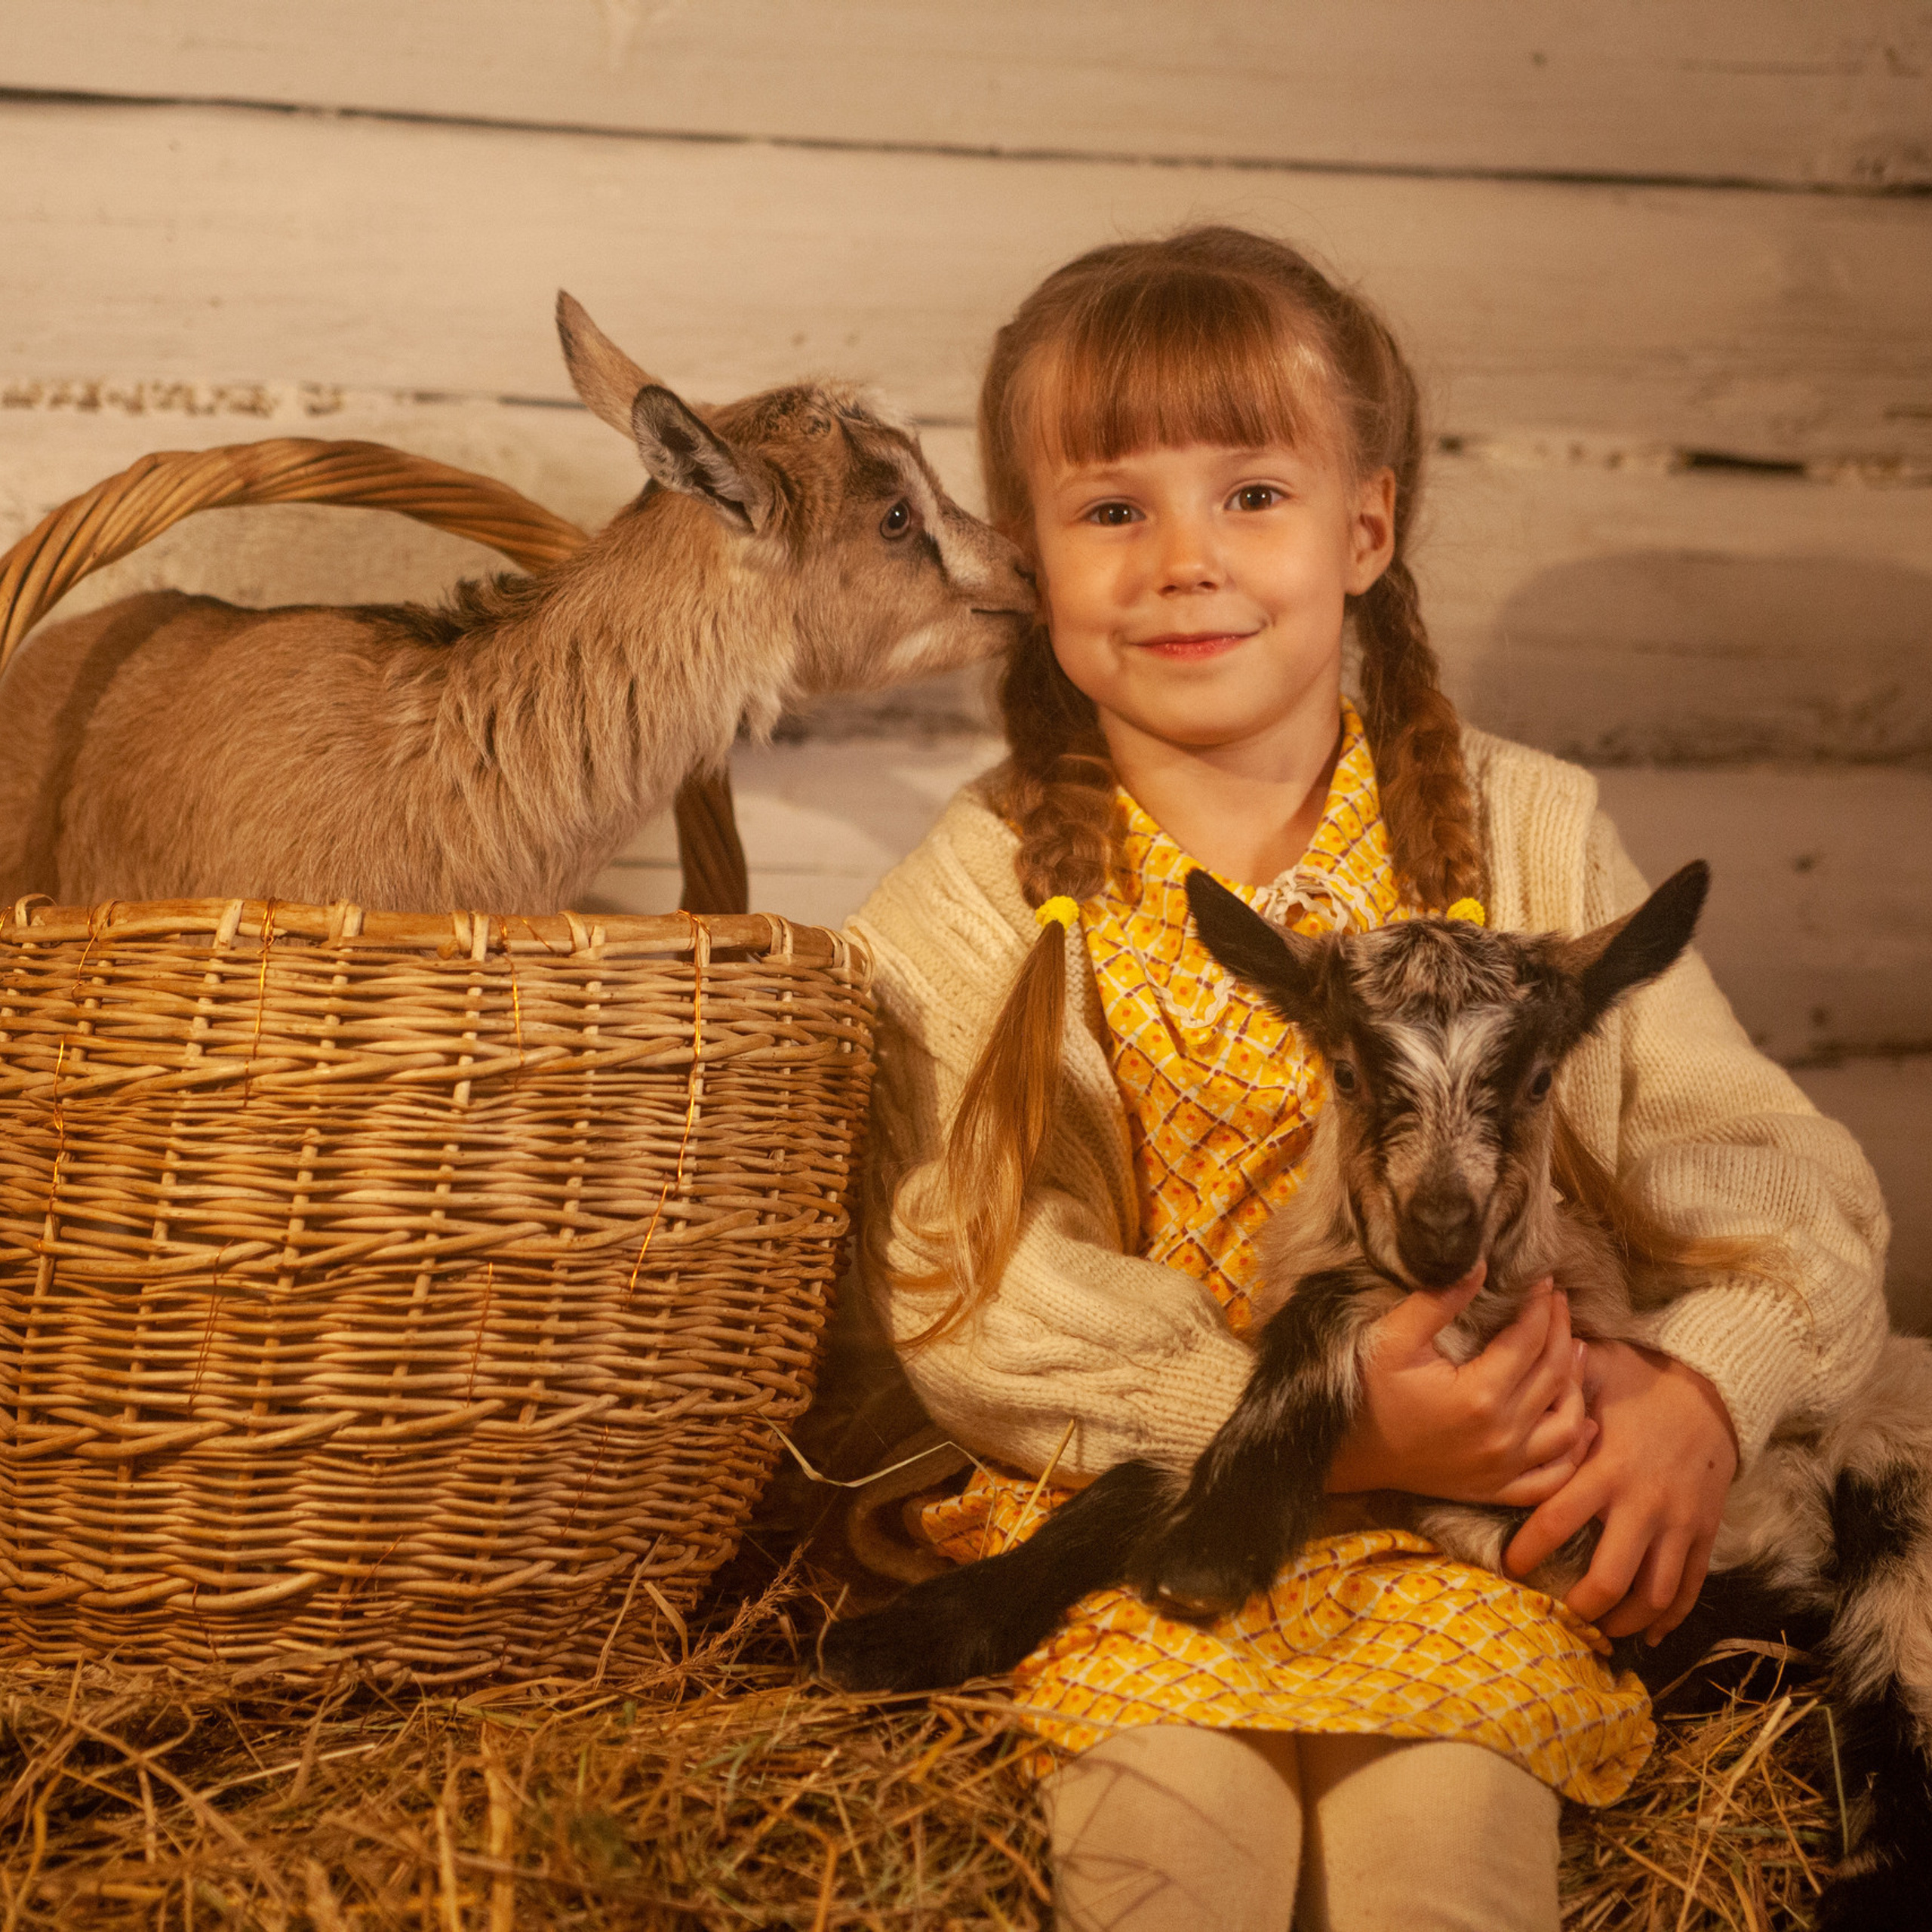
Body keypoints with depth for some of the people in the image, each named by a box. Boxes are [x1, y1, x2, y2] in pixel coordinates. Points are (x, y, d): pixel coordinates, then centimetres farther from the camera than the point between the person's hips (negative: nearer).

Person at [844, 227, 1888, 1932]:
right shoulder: (979, 899, 0)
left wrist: (1705, 1390, -17)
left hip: (1475, 1527, 1)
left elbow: (1778, 1175, 5)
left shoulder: (1525, 835, 4)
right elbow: (960, 1299, -9)